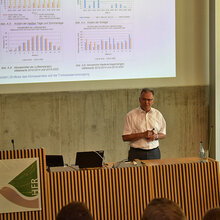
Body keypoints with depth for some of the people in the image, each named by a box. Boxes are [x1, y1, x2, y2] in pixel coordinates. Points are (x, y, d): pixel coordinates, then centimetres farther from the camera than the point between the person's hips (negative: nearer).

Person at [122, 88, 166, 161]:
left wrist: (156, 136, -7)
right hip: (136, 154, -3)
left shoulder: (158, 114, 9)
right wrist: (143, 135, -14)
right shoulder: (131, 115, -2)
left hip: (154, 153, 3)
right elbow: (125, 137, -5)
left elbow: (163, 134, 16)